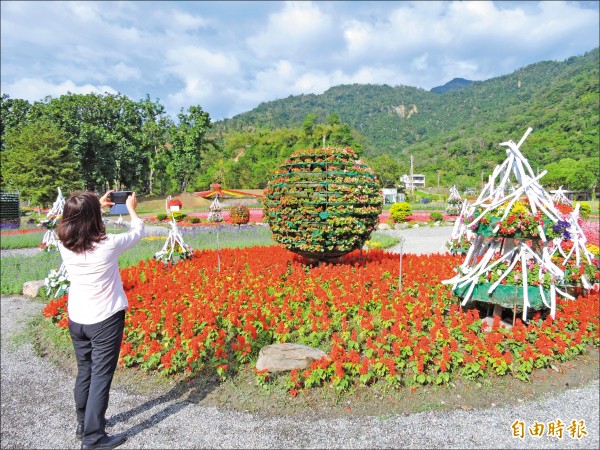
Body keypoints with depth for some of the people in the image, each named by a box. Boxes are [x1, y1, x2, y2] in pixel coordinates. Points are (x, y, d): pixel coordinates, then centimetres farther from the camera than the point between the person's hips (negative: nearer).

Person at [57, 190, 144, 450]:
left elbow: (78, 223, 15)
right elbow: (138, 232, -3)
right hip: (105, 320, -6)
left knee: (84, 372, 21)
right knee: (100, 377, 5)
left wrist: (97, 205, 21)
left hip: (76, 319, 6)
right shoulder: (108, 245, -23)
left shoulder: (64, 245, -9)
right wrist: (131, 209, 13)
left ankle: (83, 425, 37)